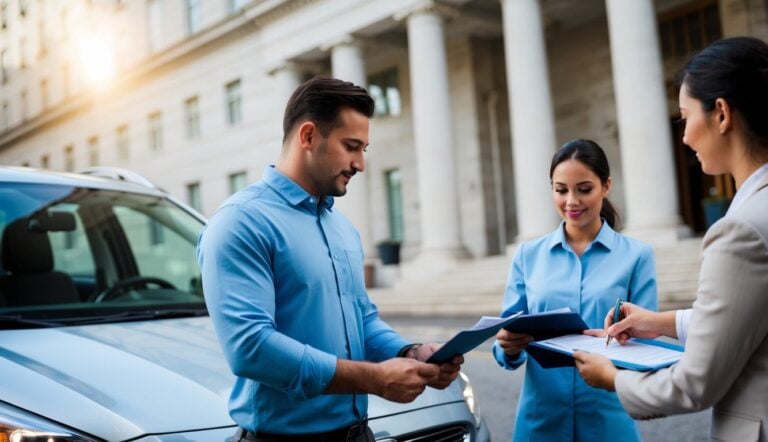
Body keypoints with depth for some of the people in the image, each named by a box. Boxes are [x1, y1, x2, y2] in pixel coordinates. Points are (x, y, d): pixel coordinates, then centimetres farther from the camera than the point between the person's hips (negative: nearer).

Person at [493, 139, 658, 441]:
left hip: (609, 417, -1)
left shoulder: (636, 255, 0)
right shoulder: (528, 255, 4)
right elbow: (509, 336, 3)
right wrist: (509, 347, -19)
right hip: (541, 417, 2)